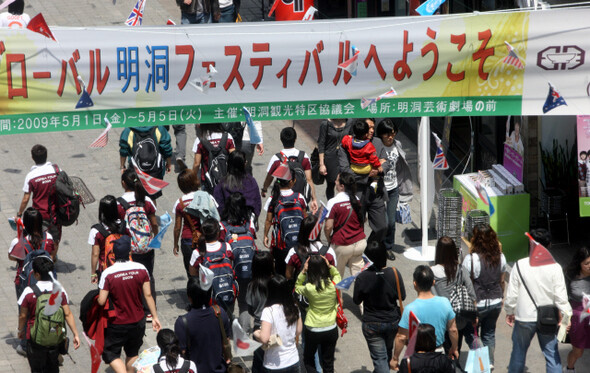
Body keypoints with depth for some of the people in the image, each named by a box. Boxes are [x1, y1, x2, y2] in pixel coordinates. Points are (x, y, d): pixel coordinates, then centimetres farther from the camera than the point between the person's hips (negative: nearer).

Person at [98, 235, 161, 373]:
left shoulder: (108, 274, -20)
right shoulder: (141, 269, -11)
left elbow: (101, 301, -18)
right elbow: (148, 295, -6)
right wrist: (155, 317, 4)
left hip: (117, 324, -3)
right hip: (138, 321, 3)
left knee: (110, 354, 11)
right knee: (133, 353, 22)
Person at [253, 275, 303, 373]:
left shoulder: (269, 311, -20)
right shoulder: (294, 308, -3)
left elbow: (264, 339, -23)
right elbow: (298, 332, 7)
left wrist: (256, 333, -3)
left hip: (274, 365, -5)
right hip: (293, 361, 5)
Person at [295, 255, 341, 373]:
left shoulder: (309, 288, -21)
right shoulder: (334, 284, -14)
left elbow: (297, 288, 1)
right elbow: (337, 274, 11)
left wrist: (303, 272, -8)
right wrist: (330, 267, -4)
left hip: (313, 331, -3)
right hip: (331, 330, 3)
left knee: (308, 360, 19)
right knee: (328, 363, 17)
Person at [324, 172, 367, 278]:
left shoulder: (333, 202, -16)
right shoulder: (357, 200, 1)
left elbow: (328, 227, -18)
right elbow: (363, 220, 14)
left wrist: (329, 239, -1)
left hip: (341, 245, -5)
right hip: (360, 242, 5)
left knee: (337, 275, 13)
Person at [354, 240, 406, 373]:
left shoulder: (362, 277, -22)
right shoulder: (394, 274, -18)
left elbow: (356, 301, -9)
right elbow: (402, 296, -5)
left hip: (372, 325, -3)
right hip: (393, 321, 3)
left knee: (379, 357, 6)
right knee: (388, 351, 28)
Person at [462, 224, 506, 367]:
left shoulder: (470, 258, -21)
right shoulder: (500, 257, -5)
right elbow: (502, 281, 7)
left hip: (477, 304, -5)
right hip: (495, 303, 5)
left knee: (470, 333, 13)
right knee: (489, 334, 19)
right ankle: (489, 363, 24)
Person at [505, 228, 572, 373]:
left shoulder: (520, 265, -11)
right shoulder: (555, 267, -10)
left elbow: (511, 294, -6)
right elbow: (561, 296, -9)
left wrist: (509, 312, 9)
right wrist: (566, 315, 1)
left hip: (524, 318, 0)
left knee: (519, 351, 16)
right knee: (551, 354, 7)